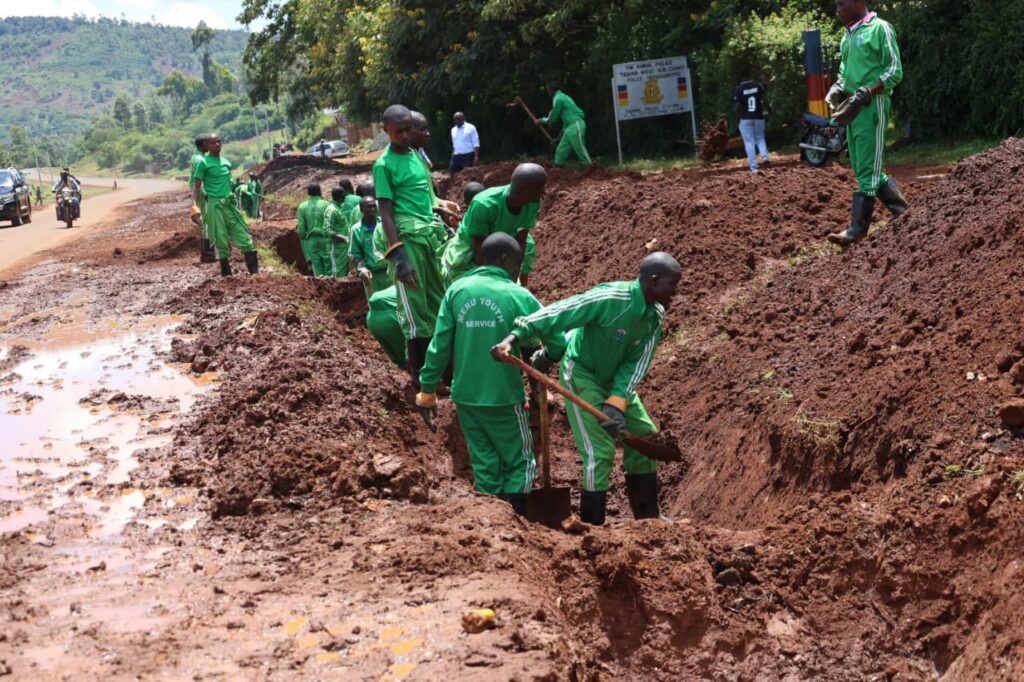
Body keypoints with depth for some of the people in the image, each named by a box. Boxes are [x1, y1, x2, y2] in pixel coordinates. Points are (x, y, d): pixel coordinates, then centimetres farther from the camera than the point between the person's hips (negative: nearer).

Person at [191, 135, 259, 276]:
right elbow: (197, 186, -7)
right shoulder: (204, 163, -4)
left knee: (243, 235, -2)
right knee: (221, 238, -2)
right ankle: (226, 273, 7)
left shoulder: (226, 162, 13)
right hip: (215, 205, -5)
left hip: (229, 202, 6)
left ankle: (254, 271, -3)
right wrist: (195, 204, -20)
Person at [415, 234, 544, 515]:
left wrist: (427, 390, 5)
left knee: (484, 466, 15)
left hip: (465, 396, 4)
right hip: (503, 396, -4)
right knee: (520, 463, 11)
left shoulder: (457, 290, -1)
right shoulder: (518, 296, -9)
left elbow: (439, 345, -2)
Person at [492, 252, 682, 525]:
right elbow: (555, 314, -31)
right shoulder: (610, 299, -30)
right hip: (582, 374, -8)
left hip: (614, 379, 8)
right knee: (600, 451, -12)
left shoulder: (655, 316, -9)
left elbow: (637, 363, -10)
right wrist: (513, 338, -40)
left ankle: (648, 518, 24)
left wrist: (618, 401, -23)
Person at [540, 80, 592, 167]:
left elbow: (553, 118, -6)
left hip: (576, 126, -10)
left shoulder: (558, 99, -10)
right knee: (561, 150, 10)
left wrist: (542, 120, 13)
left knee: (581, 150, -10)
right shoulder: (563, 97, 20)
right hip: (570, 127, 10)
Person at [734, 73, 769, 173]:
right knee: (760, 138, 20)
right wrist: (765, 112, 6)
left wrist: (738, 115, 6)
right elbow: (765, 100, -3)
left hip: (745, 118, -2)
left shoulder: (739, 89, -7)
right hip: (758, 117, 2)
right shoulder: (759, 85, 0)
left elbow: (738, 105, -8)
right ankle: (764, 157, -6)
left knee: (749, 142, 1)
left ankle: (754, 167, -5)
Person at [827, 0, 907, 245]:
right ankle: (901, 211, 22)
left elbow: (895, 70, -11)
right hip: (854, 108, 9)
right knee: (863, 168, 11)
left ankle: (858, 228, -8)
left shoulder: (880, 28, -7)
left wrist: (865, 94, -21)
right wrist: (838, 88, 5)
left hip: (872, 106, -9)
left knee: (867, 169, -7)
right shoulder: (847, 34, 16)